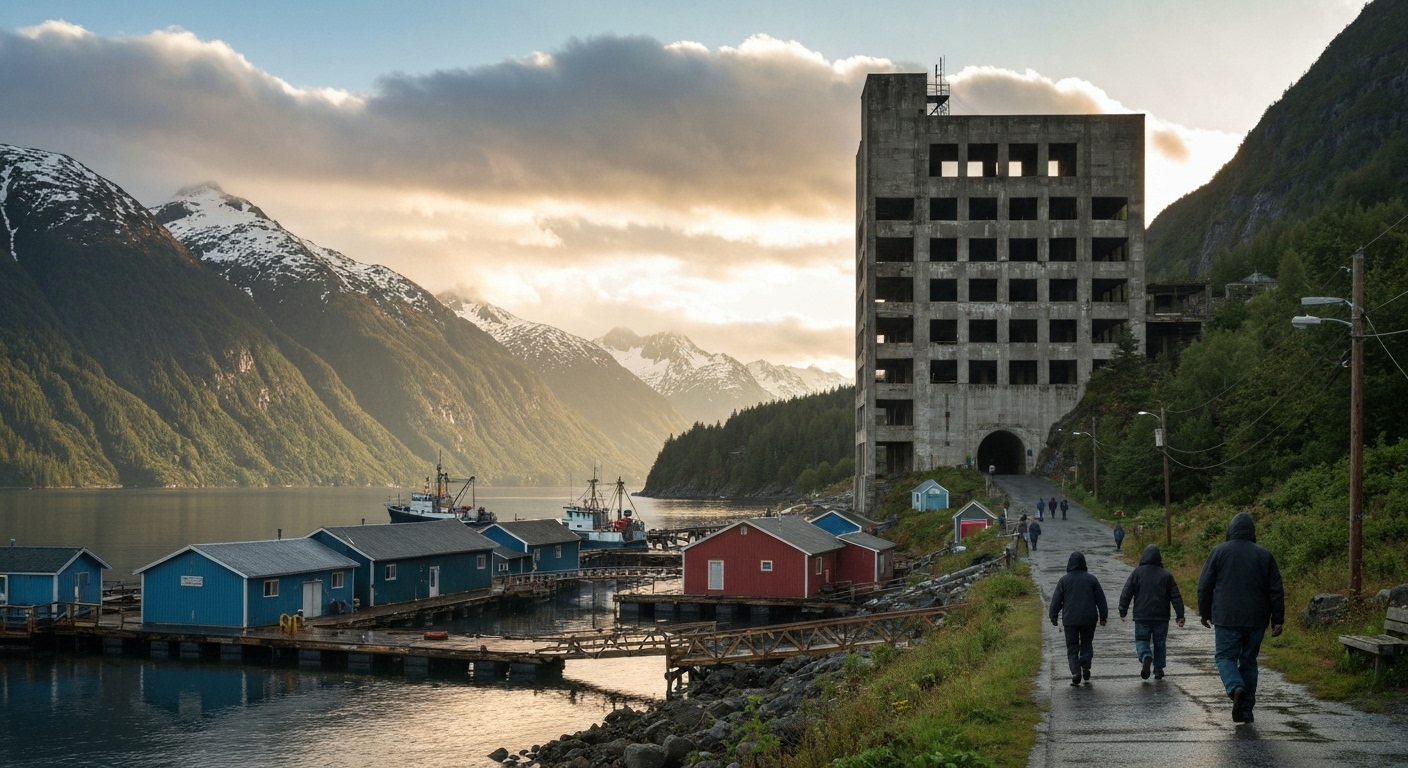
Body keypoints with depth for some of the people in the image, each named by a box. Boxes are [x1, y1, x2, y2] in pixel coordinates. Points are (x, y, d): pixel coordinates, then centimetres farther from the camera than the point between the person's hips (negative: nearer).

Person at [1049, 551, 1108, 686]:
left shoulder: (1064, 580, -1)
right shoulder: (1091, 579, 2)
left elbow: (1056, 600, 0)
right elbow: (1100, 599, 5)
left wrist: (1053, 617, 8)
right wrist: (1103, 617, 11)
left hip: (1070, 619, -1)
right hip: (1089, 619, 1)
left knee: (1072, 647, 4)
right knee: (1087, 644, 15)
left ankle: (1076, 671, -13)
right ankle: (1086, 664, -9)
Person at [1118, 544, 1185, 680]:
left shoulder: (1137, 573, 0)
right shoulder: (1166, 575, 3)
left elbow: (1126, 594, -2)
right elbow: (1176, 597, 1)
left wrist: (1122, 612, 6)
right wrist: (1180, 615, 3)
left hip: (1142, 616, -1)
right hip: (1161, 617, 1)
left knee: (1141, 640, 7)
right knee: (1160, 643, 14)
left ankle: (1146, 657, -22)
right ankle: (1158, 670, 13)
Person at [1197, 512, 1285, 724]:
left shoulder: (1219, 552, -1)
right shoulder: (1264, 555, 6)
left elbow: (1204, 585, 1)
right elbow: (1276, 590, 4)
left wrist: (1205, 613, 12)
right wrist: (1277, 620, 8)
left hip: (1227, 618, -3)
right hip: (1256, 619, 3)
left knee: (1225, 656, 5)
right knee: (1249, 661, 12)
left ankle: (1236, 688, -24)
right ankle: (1246, 709, 10)